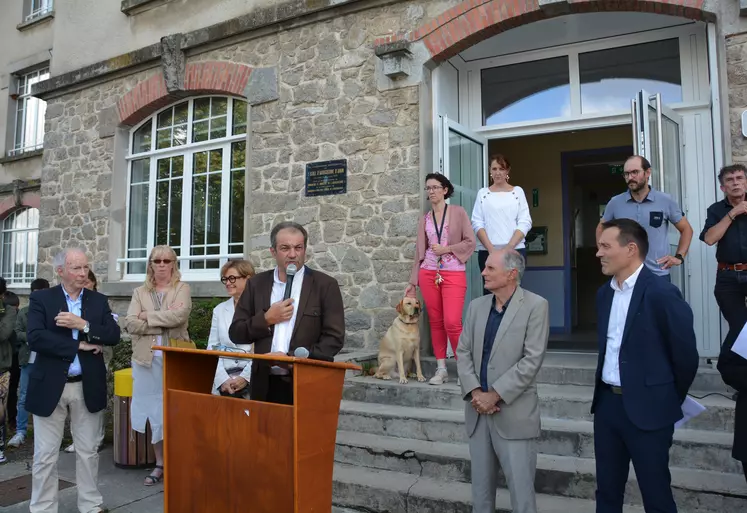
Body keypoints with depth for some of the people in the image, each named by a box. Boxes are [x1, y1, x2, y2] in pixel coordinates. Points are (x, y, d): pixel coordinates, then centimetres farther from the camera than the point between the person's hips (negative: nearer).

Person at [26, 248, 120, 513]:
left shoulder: (99, 300, 5)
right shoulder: (41, 299, -3)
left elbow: (114, 336, -4)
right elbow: (35, 339, -16)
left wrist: (84, 325, -18)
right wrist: (79, 345, -16)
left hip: (87, 387, 2)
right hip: (50, 386, -2)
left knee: (88, 451, 13)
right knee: (45, 455, 8)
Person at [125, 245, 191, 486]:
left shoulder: (182, 289, 3)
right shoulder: (139, 292, 10)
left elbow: (180, 315, -16)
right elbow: (130, 323, -4)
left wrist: (149, 316, -8)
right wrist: (165, 320, -11)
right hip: (147, 359, 3)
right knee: (153, 412, 8)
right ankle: (159, 464, 20)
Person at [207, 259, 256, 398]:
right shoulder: (219, 310, 14)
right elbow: (212, 349, 8)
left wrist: (246, 377, -15)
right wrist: (222, 379, -6)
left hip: (252, 381, -3)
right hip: (223, 384, 4)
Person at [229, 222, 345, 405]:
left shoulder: (325, 285, -2)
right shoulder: (256, 284, 7)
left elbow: (334, 338, -6)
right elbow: (235, 334, 8)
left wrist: (291, 358, -15)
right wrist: (266, 319, -9)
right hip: (265, 385, 2)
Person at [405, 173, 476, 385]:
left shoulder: (458, 212, 2)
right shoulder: (424, 219, 11)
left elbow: (470, 242, -2)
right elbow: (419, 251, 11)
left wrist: (446, 249, -11)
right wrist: (412, 282, 8)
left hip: (454, 274, -3)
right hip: (428, 273, 4)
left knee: (452, 322, -12)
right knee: (435, 322, 5)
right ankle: (441, 369, 14)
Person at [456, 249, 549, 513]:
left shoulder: (535, 306, -7)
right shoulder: (477, 306, 9)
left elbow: (532, 360, -14)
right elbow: (463, 352, 7)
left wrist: (495, 395, -15)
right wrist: (474, 392, -8)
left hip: (514, 413, -5)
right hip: (479, 411, 5)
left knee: (521, 490, 4)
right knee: (480, 486, 16)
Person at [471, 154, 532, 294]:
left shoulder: (518, 191, 10)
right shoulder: (482, 193, 10)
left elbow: (525, 222, 2)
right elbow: (477, 223, 3)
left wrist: (508, 248, -10)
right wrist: (491, 249, -10)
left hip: (515, 250, 0)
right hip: (487, 251, 1)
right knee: (489, 290, 0)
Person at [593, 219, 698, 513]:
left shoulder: (661, 294, -15)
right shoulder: (604, 293, 8)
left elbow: (686, 355, -9)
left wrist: (671, 400, 4)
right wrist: (607, 393, 14)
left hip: (647, 409, -6)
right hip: (607, 403, 7)